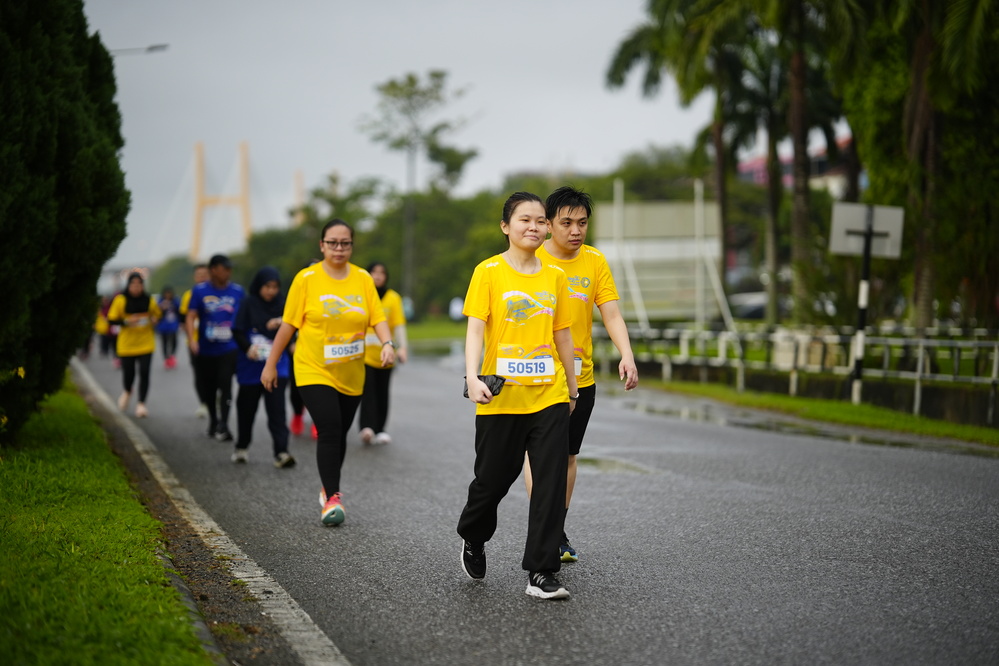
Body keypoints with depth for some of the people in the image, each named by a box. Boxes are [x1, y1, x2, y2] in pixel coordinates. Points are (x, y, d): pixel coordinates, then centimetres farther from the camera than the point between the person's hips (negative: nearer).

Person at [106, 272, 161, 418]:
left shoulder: (149, 300, 0)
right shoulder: (120, 300, -6)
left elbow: (157, 314, 17)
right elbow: (111, 320, -5)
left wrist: (155, 320, -6)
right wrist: (126, 321, -21)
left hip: (145, 344, 1)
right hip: (126, 344, -1)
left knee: (144, 373, -9)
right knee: (128, 373, 4)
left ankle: (141, 404, 1)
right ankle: (127, 392, 39)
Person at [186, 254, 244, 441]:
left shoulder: (237, 291, 3)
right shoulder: (200, 290, -1)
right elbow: (191, 316, -5)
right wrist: (191, 340, -19)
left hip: (229, 349, -1)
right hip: (206, 350, 1)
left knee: (225, 384, -16)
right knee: (208, 388, 11)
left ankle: (223, 425, -16)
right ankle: (213, 421, 32)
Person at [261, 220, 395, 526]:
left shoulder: (363, 279, 3)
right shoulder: (306, 279, -5)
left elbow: (378, 318, 0)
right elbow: (288, 324, -1)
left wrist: (387, 344, -20)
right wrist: (271, 364, 1)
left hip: (351, 375, 3)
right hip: (314, 371, -3)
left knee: (339, 434, 12)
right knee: (329, 430, -16)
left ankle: (329, 489, 34)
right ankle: (332, 498, -9)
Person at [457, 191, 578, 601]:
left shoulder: (555, 276, 8)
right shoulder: (489, 272, -3)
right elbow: (476, 328, -10)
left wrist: (571, 385, 19)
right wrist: (473, 377, -22)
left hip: (549, 397, 3)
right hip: (500, 399, -3)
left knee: (551, 484, -5)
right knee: (492, 480, 9)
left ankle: (541, 573, 1)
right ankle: (473, 540, 39)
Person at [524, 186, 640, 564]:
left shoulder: (595, 262, 1)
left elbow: (612, 315, -4)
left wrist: (626, 356, -20)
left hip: (581, 378, 4)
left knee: (567, 455, 12)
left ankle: (558, 532, 23)